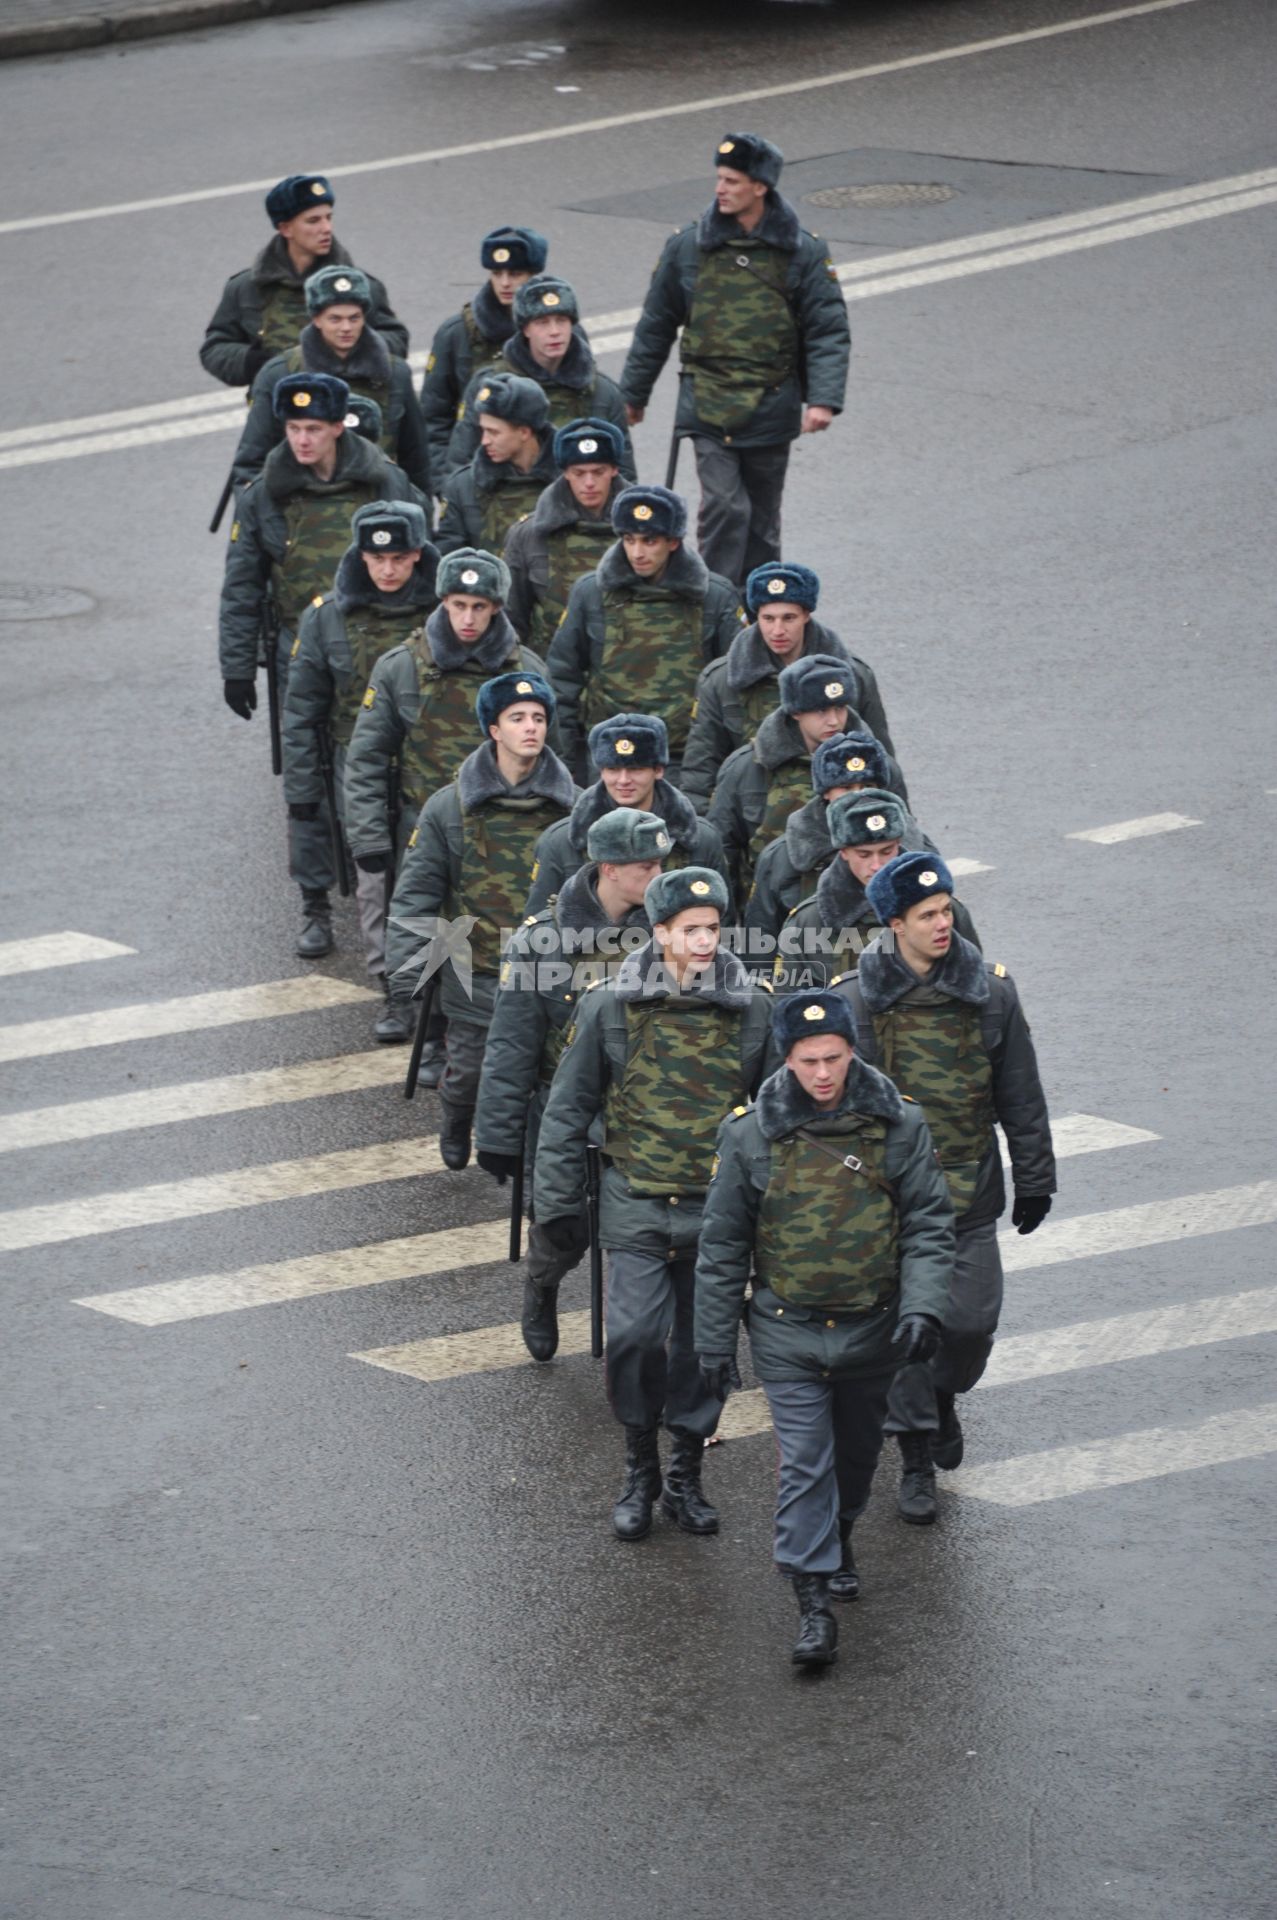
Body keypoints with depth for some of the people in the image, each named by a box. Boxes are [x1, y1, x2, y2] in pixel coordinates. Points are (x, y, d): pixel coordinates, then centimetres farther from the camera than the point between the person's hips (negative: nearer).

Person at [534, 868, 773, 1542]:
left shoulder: (751, 1010, 0)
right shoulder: (610, 1006, -4)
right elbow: (568, 1108, 3)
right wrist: (557, 1201, 2)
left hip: (719, 1207, 1)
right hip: (637, 1207, -1)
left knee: (702, 1346, 7)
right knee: (634, 1336, -12)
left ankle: (686, 1478, 25)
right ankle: (639, 1472, 9)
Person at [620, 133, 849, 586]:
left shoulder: (803, 253, -2)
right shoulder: (688, 248, 1)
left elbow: (829, 332, -2)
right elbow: (655, 325, 11)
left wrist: (823, 399, -15)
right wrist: (632, 394, 17)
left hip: (771, 408, 1)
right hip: (708, 407, -1)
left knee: (761, 519, 11)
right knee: (724, 507, -14)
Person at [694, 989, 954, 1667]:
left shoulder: (898, 1126, -7)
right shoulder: (750, 1134, -9)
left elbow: (929, 1225, -2)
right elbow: (722, 1247, -1)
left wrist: (922, 1307, -17)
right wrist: (714, 1343, 0)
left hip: (872, 1328, 2)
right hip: (788, 1335, -2)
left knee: (857, 1451, 20)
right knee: (805, 1463, -8)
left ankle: (839, 1539, 48)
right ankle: (813, 1604, -6)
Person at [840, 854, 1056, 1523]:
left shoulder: (989, 992, -2)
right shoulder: (857, 1001, -7)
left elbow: (1021, 1094, 6)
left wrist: (1034, 1181, 8)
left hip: (970, 1190, 1)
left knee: (972, 1322, 1)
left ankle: (944, 1395, 35)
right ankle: (915, 1462, 16)